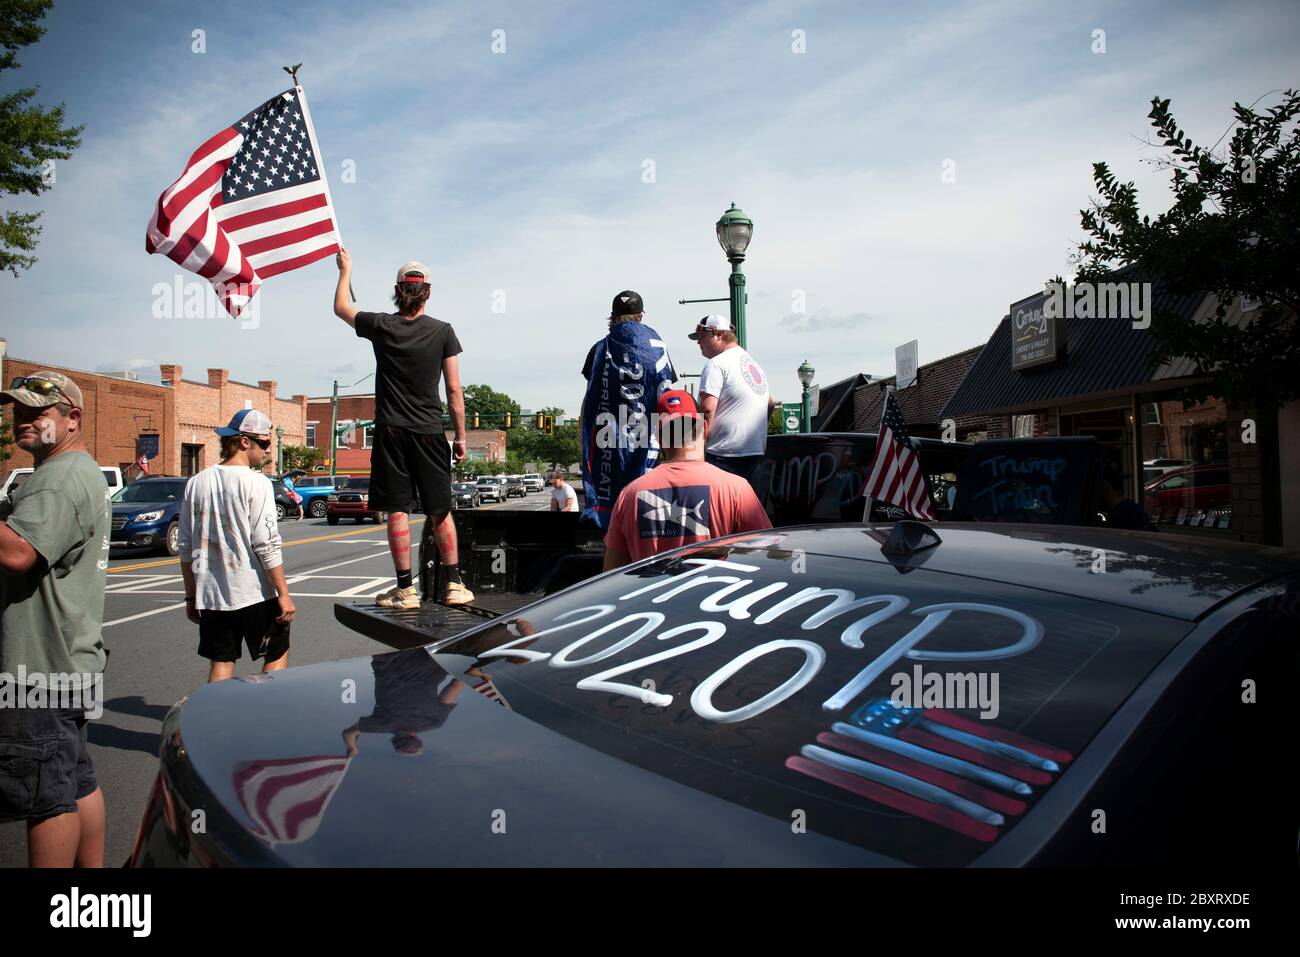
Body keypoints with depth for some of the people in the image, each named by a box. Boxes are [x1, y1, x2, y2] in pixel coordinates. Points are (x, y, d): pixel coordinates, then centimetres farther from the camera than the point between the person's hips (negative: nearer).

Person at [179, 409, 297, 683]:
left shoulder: (196, 483, 6)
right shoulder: (256, 483, -12)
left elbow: (186, 547, 9)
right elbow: (266, 546, -16)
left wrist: (191, 596, 17)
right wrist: (284, 594, -12)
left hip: (211, 595, 5)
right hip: (255, 593, -5)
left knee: (220, 664, 12)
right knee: (277, 654, 11)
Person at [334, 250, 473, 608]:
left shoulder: (381, 326, 1)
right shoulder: (442, 331, -1)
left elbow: (341, 308, 22)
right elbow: (454, 390, -1)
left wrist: (345, 270, 37)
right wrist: (460, 436, 6)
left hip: (391, 431, 0)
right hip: (430, 433, 0)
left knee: (397, 511, 2)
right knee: (440, 511, 8)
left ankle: (406, 588, 3)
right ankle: (453, 584, 11)